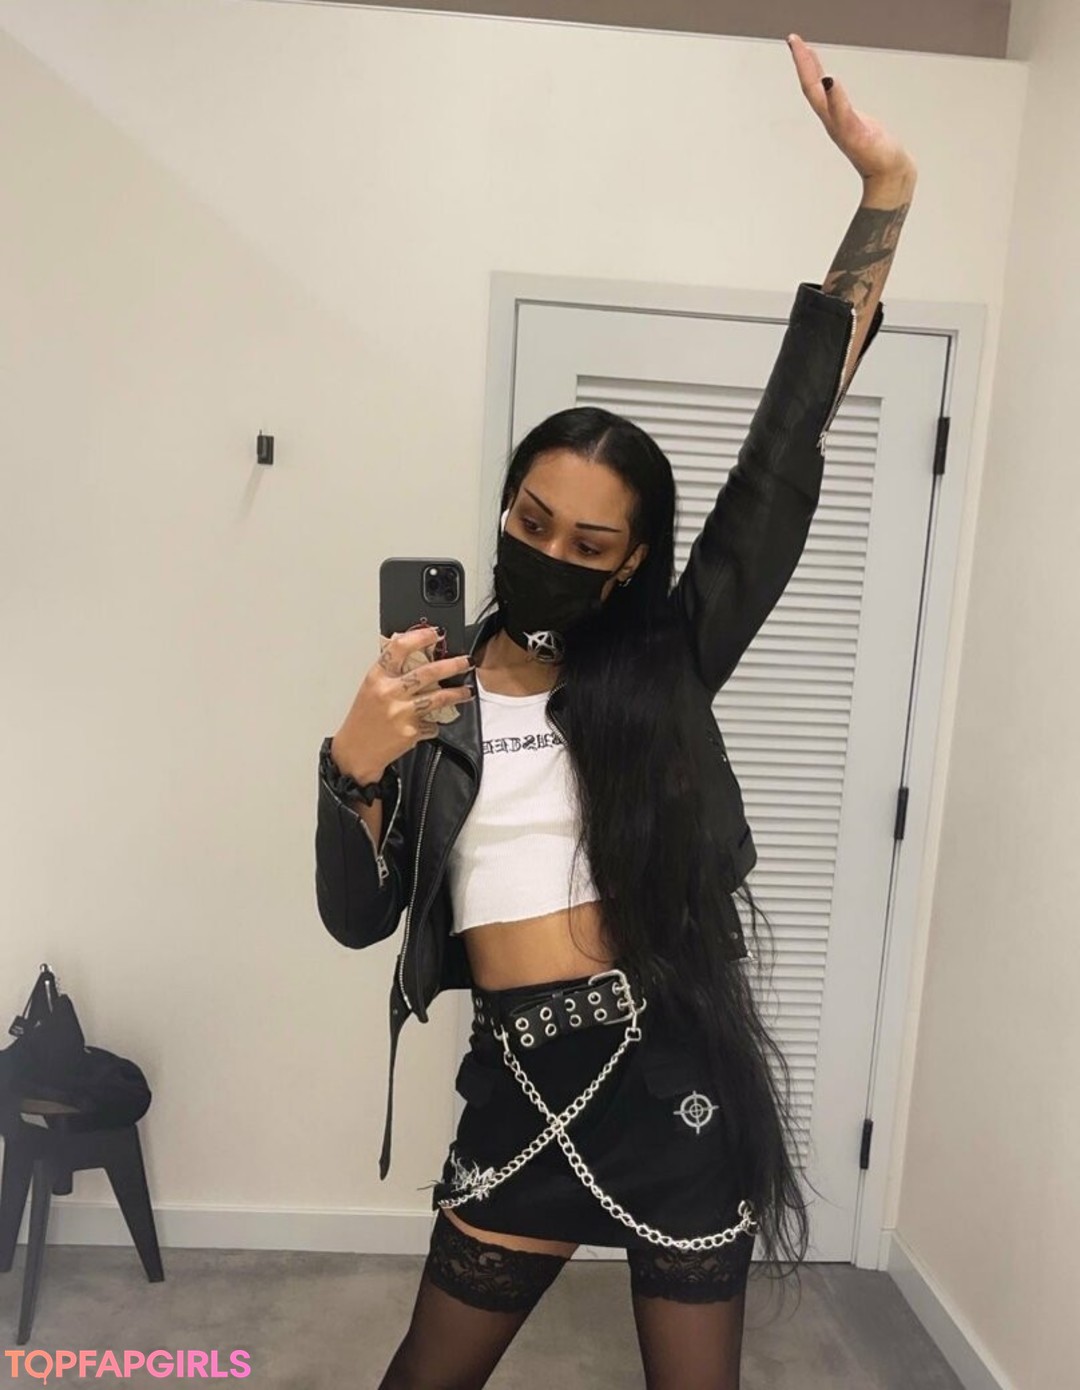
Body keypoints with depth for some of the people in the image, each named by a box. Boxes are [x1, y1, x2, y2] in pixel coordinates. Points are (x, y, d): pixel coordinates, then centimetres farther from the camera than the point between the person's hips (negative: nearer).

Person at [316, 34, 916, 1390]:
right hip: (519, 1084, 1)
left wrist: (883, 190, -8)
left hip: (675, 1072, -1)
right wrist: (355, 761, -20)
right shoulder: (429, 689, 2)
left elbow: (785, 450, -7)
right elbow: (357, 915, -1)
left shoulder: (665, 663, -2)